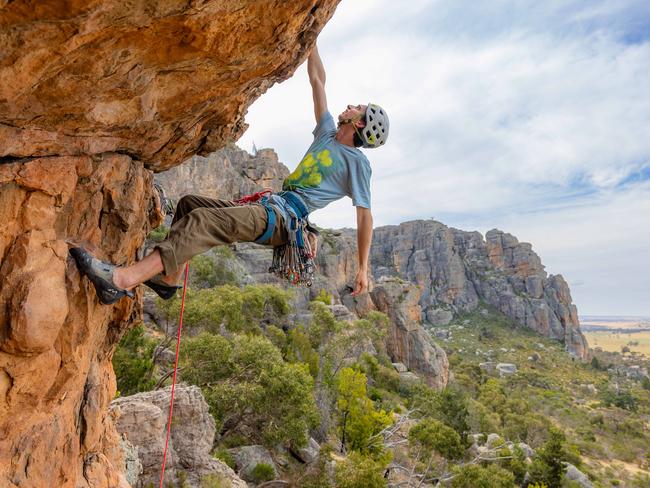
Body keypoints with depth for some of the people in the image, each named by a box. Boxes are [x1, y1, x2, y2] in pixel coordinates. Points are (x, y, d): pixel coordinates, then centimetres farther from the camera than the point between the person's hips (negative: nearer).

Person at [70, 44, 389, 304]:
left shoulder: (357, 162, -2)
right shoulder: (327, 134, 20)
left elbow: (365, 215, -7)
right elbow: (317, 81, 25)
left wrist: (362, 268, -10)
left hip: (284, 220, -9)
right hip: (270, 209, 9)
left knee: (203, 220, -29)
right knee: (189, 203, 11)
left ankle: (121, 279, -38)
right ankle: (170, 278, 5)